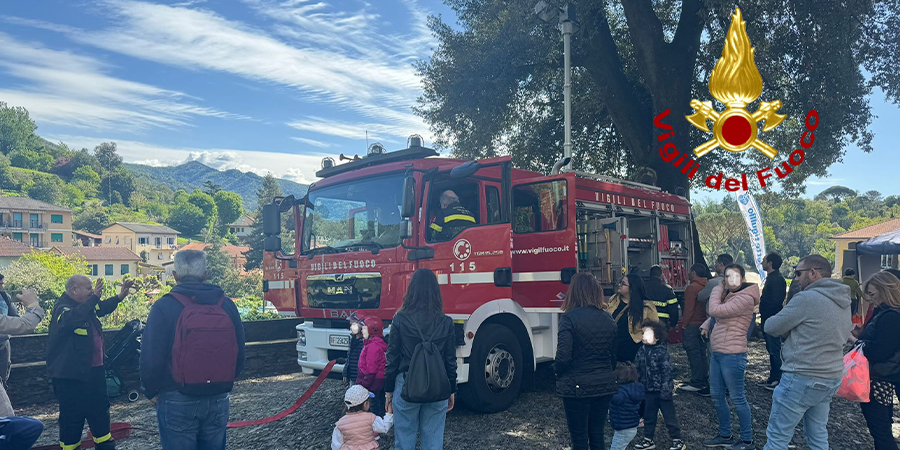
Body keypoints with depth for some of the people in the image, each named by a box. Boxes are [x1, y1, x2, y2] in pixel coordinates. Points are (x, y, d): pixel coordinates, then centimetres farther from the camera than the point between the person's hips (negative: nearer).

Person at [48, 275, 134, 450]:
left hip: (94, 370, 9)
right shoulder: (62, 309, -18)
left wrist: (120, 296, 15)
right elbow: (71, 319, -42)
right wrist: (94, 297, -48)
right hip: (71, 375, -9)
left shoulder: (87, 305, 8)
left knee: (100, 409, 19)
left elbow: (103, 308, 30)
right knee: (72, 416, 2)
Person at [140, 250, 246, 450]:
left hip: (177, 401, -3)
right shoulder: (227, 306, 1)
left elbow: (151, 358, -12)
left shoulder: (164, 307, -11)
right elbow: (239, 355, 7)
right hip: (218, 401, 4)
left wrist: (151, 392, 4)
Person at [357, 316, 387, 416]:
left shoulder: (373, 346, -20)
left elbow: (371, 370, -22)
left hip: (374, 384, -10)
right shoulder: (378, 343, 12)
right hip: (380, 382, 10)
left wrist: (364, 385, -19)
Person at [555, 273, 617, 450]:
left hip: (577, 387, -5)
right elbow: (615, 356, 10)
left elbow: (563, 356, -19)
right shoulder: (608, 319, 3)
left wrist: (557, 371, 1)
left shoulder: (569, 318, -15)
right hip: (604, 387, 5)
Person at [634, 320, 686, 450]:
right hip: (649, 390, 6)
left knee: (669, 415, 4)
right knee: (649, 415, 15)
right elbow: (639, 370, 12)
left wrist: (665, 390, -19)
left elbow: (667, 372, -17)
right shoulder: (642, 351, 2)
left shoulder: (662, 352, -17)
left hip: (662, 390, -6)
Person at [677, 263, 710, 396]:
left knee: (693, 353, -4)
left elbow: (689, 309, -18)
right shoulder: (706, 286, 10)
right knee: (702, 353, 13)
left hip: (693, 325, -9)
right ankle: (705, 381, 19)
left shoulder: (692, 288, -16)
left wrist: (683, 324, -11)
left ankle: (697, 383, -1)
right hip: (704, 324, 9)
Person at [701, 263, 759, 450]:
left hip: (732, 356, -9)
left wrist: (718, 288, -8)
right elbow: (716, 313, 29)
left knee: (738, 399, 2)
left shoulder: (745, 298, -16)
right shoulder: (728, 296, 12)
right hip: (716, 354, 9)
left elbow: (714, 310, -22)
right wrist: (706, 324, 11)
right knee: (716, 396, 15)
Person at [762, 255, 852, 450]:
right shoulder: (844, 302, 10)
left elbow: (771, 327, -13)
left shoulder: (806, 299, -17)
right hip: (833, 377, 9)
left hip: (801, 379, -9)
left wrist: (788, 329, 10)